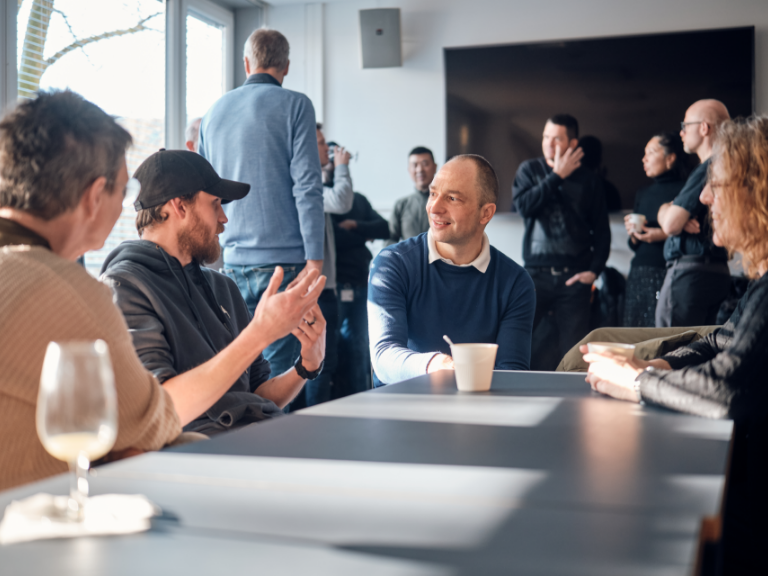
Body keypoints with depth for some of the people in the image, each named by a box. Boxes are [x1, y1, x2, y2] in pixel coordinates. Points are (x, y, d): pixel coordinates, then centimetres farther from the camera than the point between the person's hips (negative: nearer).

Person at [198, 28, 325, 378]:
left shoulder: (214, 111, 14)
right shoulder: (294, 105, -3)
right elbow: (307, 185, -11)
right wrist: (315, 258, -11)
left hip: (232, 261, 5)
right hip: (283, 258, -5)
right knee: (278, 365, -3)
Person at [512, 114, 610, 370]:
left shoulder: (588, 181, 9)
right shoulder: (529, 170, 11)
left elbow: (602, 231, 10)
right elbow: (524, 205, -9)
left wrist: (594, 270, -1)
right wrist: (557, 176, -5)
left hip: (574, 277, 0)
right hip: (536, 274, 0)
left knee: (573, 352, -3)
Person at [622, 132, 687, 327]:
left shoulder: (683, 191, -3)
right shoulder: (643, 194, 18)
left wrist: (665, 235, -17)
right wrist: (633, 236, 2)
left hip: (667, 274, -6)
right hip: (638, 274, 6)